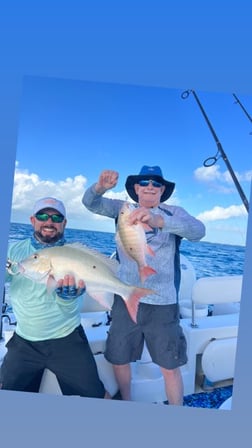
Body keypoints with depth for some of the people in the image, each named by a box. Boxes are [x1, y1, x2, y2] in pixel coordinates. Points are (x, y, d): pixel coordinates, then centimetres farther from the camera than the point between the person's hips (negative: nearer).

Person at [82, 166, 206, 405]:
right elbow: (91, 203, -8)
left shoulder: (174, 213, -3)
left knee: (170, 367, 6)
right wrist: (100, 187, -31)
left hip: (163, 304, -2)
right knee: (119, 360, 15)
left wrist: (158, 220, -41)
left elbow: (198, 231, -23)